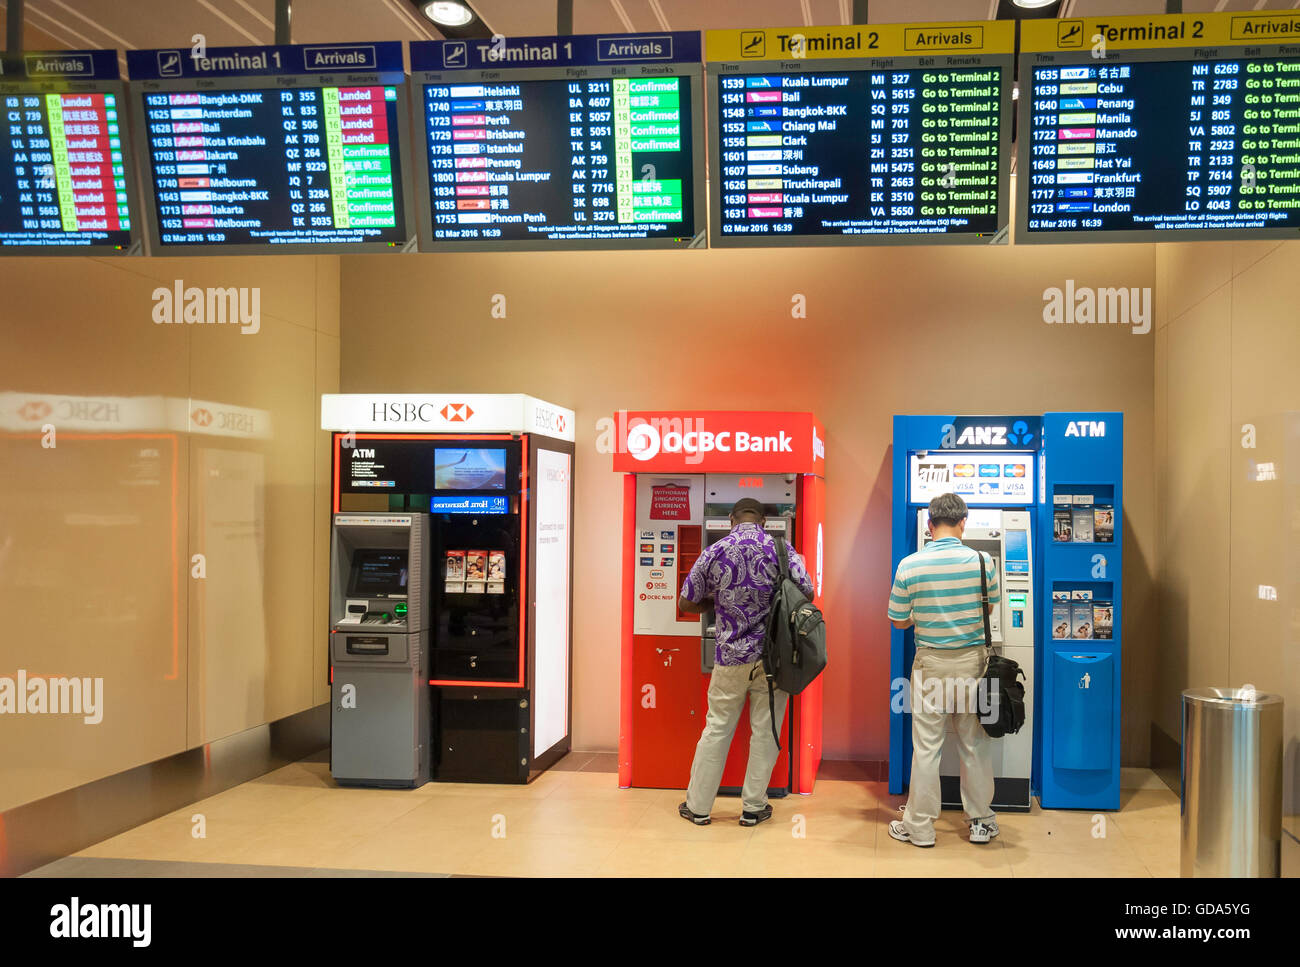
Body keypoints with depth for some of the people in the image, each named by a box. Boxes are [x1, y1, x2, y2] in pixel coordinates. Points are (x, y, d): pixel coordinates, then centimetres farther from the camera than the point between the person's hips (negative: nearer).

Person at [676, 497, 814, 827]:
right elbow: (807, 594, -6)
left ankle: (698, 806, 19)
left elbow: (686, 604, 4)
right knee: (765, 732, 9)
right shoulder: (781, 549, -5)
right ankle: (753, 807, 18)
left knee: (716, 730, 10)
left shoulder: (713, 553, -2)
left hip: (731, 656, 1)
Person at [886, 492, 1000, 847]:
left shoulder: (909, 565, -12)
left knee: (926, 747, 6)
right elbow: (990, 606, 10)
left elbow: (899, 621, -2)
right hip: (972, 661, 1)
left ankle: (919, 827, 15)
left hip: (931, 663, -1)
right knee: (975, 745, 13)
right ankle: (981, 822, 25)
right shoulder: (982, 561, -8)